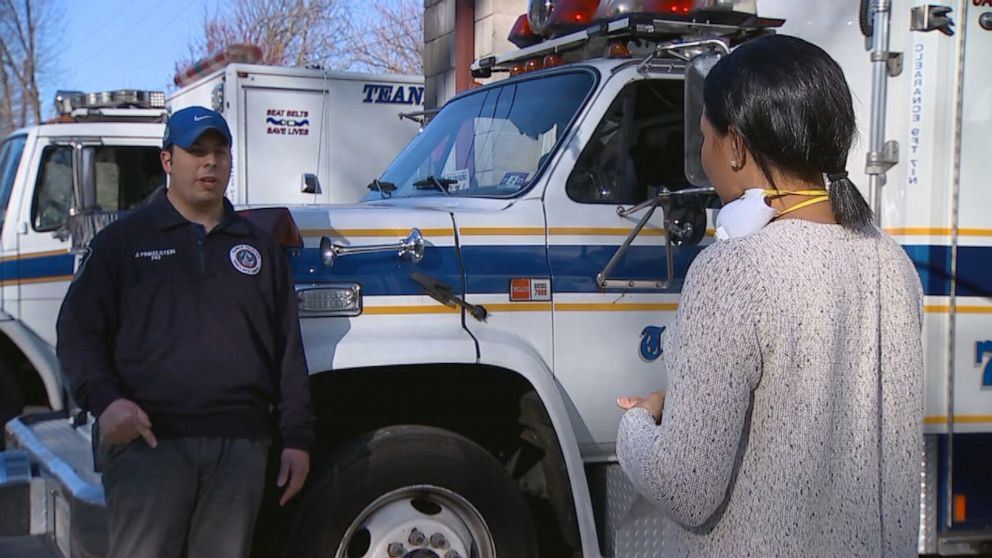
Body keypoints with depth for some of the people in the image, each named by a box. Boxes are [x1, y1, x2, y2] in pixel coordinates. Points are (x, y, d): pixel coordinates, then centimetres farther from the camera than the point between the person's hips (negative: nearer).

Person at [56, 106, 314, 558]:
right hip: (146, 439, -3)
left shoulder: (259, 247, 16)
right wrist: (104, 399, -14)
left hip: (241, 444, 3)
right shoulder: (123, 240, 8)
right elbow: (79, 331, 3)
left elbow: (287, 351, 14)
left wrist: (296, 438, 9)